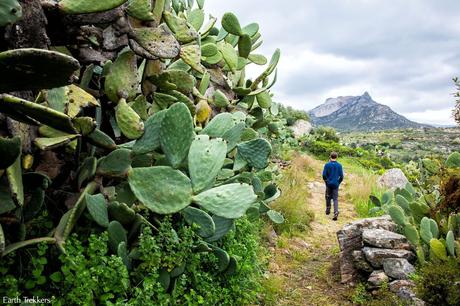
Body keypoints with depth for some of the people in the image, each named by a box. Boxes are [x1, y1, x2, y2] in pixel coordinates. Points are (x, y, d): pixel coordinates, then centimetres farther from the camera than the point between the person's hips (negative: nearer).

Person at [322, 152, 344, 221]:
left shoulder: (327, 165, -7)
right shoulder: (339, 165, -3)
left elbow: (324, 175, -9)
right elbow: (341, 176, -3)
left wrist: (326, 181, 7)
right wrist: (338, 182, 11)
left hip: (329, 184, -1)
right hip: (336, 184, 1)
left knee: (328, 197, 18)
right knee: (335, 199, 2)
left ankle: (328, 210, 29)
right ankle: (336, 213, -12)